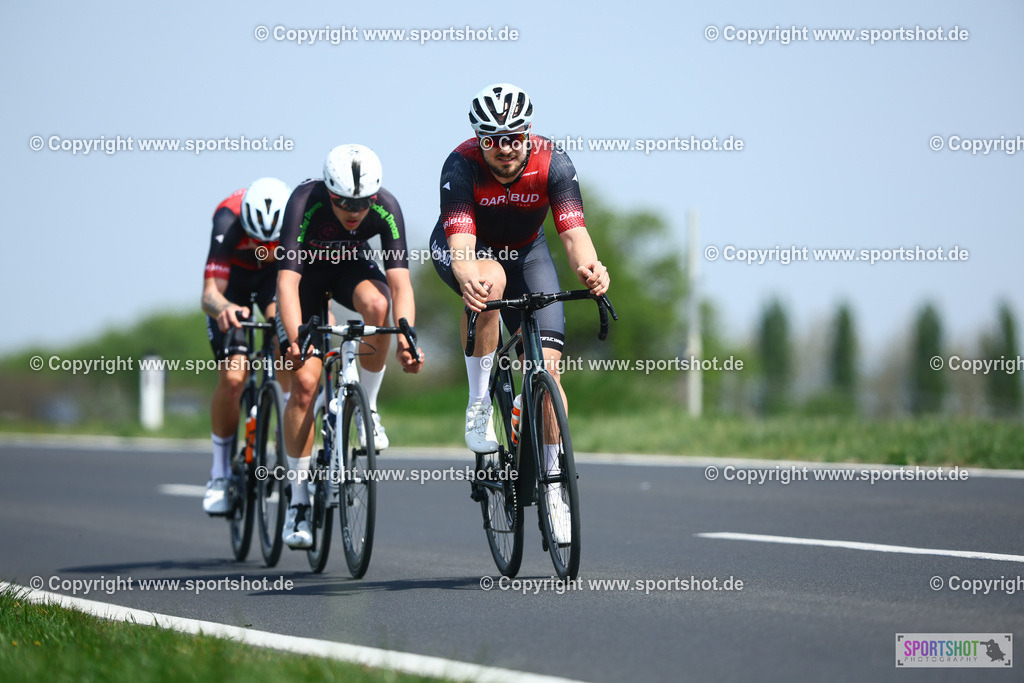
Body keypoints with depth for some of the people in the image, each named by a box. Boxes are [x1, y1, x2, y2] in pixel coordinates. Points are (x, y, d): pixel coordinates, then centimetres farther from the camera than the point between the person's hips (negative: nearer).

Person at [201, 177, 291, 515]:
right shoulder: (229, 220, -38)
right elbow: (209, 294, -41)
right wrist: (224, 308, -64)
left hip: (279, 272, 1)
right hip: (234, 276, -1)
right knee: (232, 379, -13)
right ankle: (220, 472, 5)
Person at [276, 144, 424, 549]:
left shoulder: (386, 208, -30)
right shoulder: (305, 203, -36)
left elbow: (400, 282, -33)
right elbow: (287, 281, -42)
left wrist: (406, 340, -49)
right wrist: (295, 340, -56)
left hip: (352, 266, 2)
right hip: (306, 274, -2)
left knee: (377, 304, -35)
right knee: (305, 382, -15)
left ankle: (367, 407, -11)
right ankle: (298, 500, -4)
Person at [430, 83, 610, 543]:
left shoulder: (552, 164, -27)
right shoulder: (461, 167, -32)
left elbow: (573, 230, -38)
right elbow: (462, 243, -43)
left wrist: (588, 267, -60)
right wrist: (467, 278, -66)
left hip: (525, 251, 2)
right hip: (466, 249, -2)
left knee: (547, 365, -11)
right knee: (490, 282, -39)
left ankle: (552, 487, 0)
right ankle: (479, 405, -22)